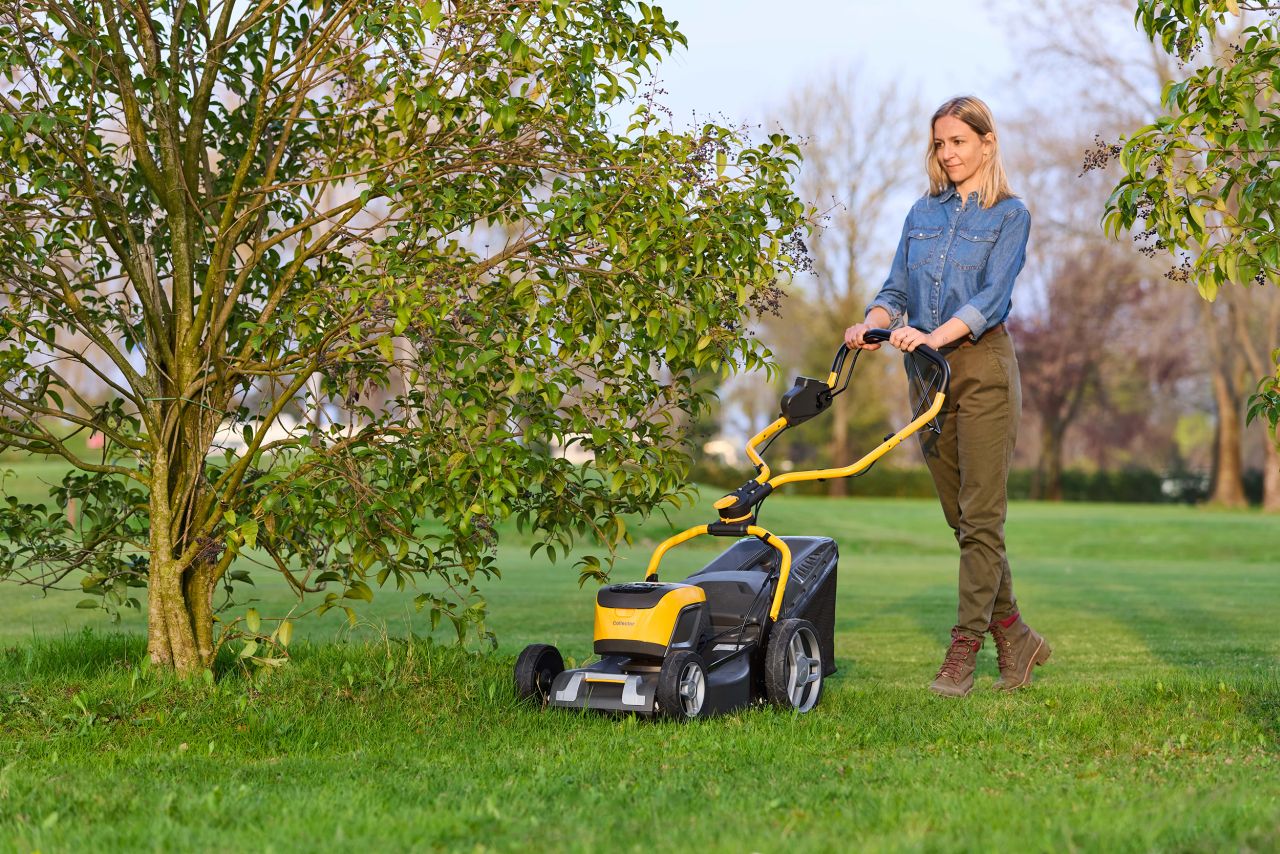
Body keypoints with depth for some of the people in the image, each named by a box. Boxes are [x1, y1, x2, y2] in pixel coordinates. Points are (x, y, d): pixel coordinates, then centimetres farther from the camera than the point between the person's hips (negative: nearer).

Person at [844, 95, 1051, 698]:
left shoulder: (1009, 215, -1)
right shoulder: (922, 213, 15)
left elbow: (992, 297, -14)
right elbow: (896, 291, 10)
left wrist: (936, 335, -29)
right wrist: (870, 325, -11)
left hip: (982, 365, -6)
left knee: (980, 514, -7)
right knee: (959, 514, 8)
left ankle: (964, 649, -5)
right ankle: (1015, 637, 20)